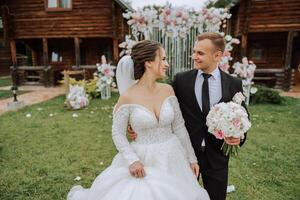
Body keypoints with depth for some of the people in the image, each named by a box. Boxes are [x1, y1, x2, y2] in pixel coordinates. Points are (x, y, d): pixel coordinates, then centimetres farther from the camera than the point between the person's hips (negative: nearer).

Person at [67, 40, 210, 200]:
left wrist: (191, 158, 5)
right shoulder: (127, 97, -14)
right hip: (144, 163, -4)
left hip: (173, 159, 5)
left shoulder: (167, 90, -2)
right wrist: (132, 160, -19)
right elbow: (118, 133, -7)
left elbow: (179, 126, 2)